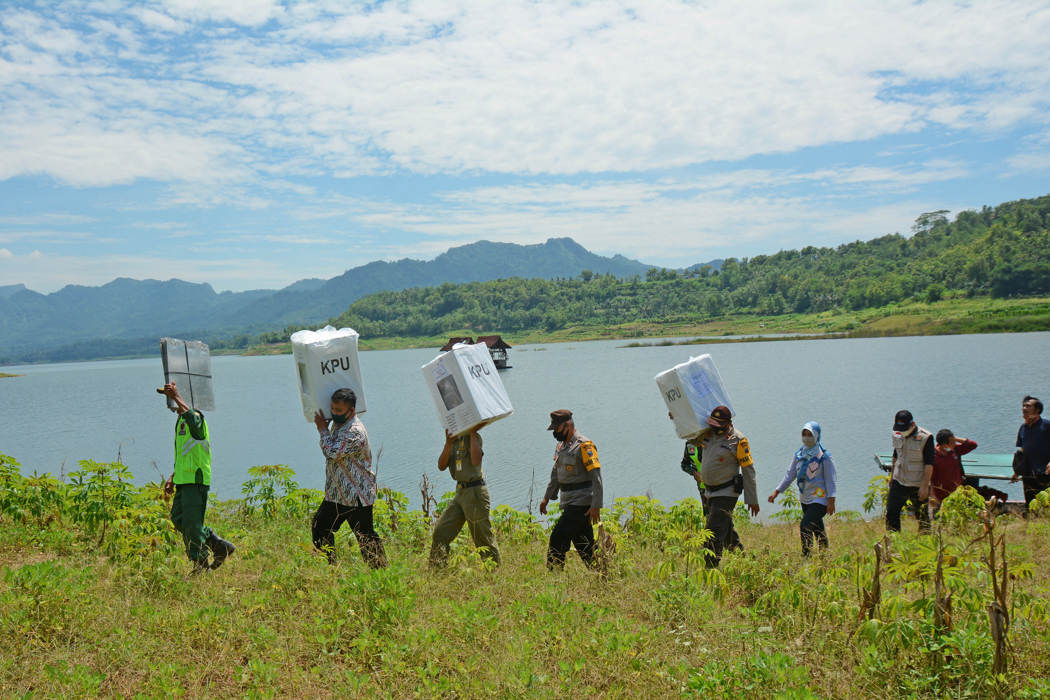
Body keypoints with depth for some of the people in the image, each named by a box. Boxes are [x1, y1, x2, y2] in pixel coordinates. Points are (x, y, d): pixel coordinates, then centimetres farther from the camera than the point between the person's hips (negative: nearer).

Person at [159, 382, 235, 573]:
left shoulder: (196, 418, -12)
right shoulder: (181, 420, 19)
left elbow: (192, 418, -41)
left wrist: (176, 397, -40)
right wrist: (173, 478, 24)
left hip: (196, 480, -10)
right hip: (184, 480, 10)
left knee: (191, 523, -5)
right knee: (177, 518, 12)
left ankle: (200, 565, 7)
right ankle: (220, 546, 16)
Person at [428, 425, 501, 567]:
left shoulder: (473, 437, -9)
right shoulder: (453, 439, 12)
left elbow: (476, 461, -28)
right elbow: (441, 466, 2)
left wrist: (473, 433, -20)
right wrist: (448, 443, -12)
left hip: (475, 491, -8)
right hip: (460, 492, 8)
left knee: (484, 539, -1)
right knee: (440, 532, 6)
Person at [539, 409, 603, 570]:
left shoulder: (584, 446, -13)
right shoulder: (561, 446, 15)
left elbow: (596, 476, -18)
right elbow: (555, 474, 26)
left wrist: (596, 506, -22)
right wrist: (546, 498, 24)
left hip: (581, 503, -9)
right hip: (570, 502, 9)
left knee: (558, 539, -11)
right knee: (583, 543, 11)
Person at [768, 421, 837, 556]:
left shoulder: (824, 456, -10)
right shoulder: (799, 454, 7)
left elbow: (830, 479, -10)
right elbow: (790, 474, 12)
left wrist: (831, 501, -16)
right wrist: (777, 491, 6)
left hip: (819, 499, -6)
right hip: (805, 499, 6)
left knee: (805, 527, -18)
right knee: (817, 529, 16)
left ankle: (806, 557, -12)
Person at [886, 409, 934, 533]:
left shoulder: (925, 438, -14)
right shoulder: (898, 436, 4)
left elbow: (929, 464, -14)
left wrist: (924, 486, -18)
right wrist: (892, 477, 22)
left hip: (918, 485, -5)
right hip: (899, 482, 5)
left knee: (922, 518, 6)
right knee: (891, 513, 3)